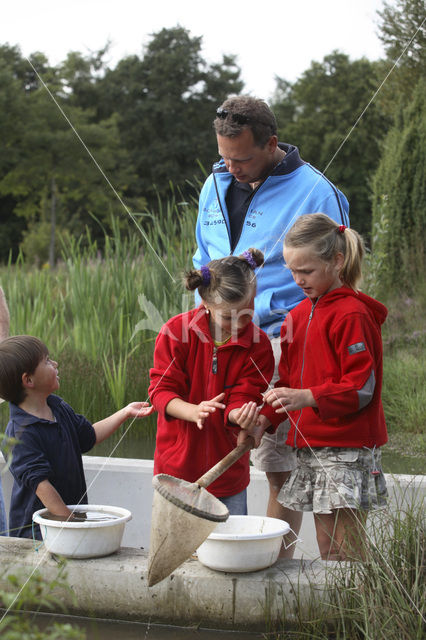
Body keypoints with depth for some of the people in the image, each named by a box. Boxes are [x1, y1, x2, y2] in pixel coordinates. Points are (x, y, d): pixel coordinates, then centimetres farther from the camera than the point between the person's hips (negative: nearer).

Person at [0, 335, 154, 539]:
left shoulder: (58, 406, 8)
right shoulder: (20, 432, -20)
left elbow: (89, 436, 22)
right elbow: (40, 483, -24)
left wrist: (125, 412, 18)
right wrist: (69, 521, -25)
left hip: (74, 509, 8)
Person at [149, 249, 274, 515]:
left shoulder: (258, 344, -6)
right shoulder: (177, 330, -9)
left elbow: (242, 398, -10)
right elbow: (161, 389, -9)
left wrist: (241, 416, -35)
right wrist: (193, 411, -29)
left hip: (228, 467, 1)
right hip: (178, 464, -1)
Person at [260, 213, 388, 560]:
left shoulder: (352, 314, -12)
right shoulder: (299, 314, 15)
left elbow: (362, 388, -17)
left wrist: (307, 397, -28)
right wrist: (265, 418, 3)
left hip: (346, 449, -8)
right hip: (310, 445, 8)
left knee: (345, 551, -6)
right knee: (326, 549, 12)